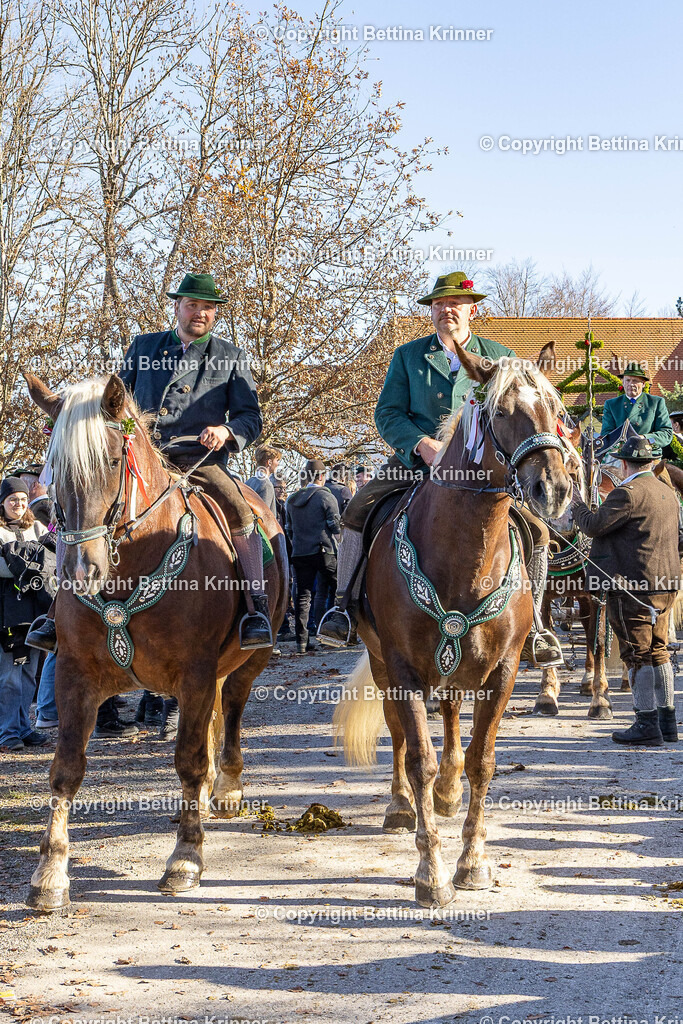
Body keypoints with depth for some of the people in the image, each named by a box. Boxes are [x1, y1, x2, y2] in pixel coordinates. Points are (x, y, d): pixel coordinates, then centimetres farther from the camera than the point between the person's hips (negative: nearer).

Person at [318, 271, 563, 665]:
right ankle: (348, 606, -11)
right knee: (358, 509, -21)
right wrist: (423, 444, -15)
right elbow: (388, 413, 2)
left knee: (536, 530, -15)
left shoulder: (500, 357, 9)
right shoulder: (408, 356, 9)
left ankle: (530, 625, 0)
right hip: (416, 461, 0)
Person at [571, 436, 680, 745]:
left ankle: (647, 726, -2)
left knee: (637, 653, -3)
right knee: (658, 651, 15)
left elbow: (594, 525, -16)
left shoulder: (627, 493, -15)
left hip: (632, 586, -9)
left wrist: (576, 503, 1)